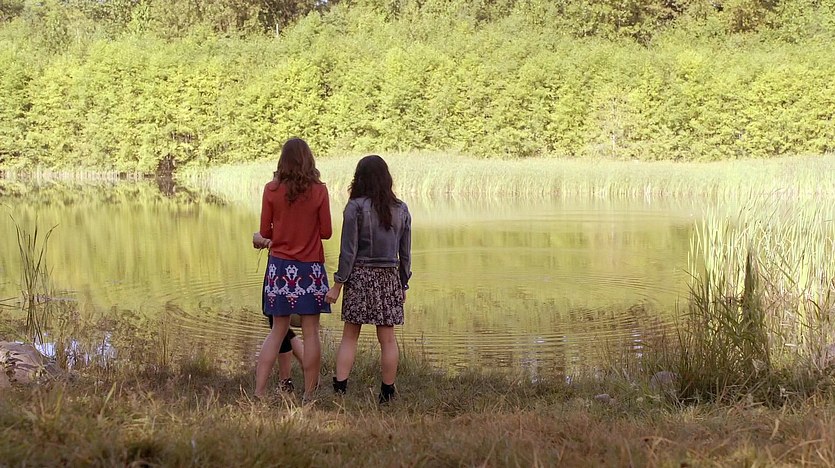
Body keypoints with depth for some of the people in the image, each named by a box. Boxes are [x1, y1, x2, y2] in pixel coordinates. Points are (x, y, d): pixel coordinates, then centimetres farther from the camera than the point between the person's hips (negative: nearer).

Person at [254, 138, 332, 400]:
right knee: (311, 332, 4)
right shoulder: (319, 190, -5)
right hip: (310, 269, -2)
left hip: (280, 267, 2)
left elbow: (265, 232, 1)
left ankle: (259, 392, 2)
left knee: (278, 330, 9)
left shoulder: (272, 190, -3)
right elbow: (326, 232, -2)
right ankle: (309, 395, 8)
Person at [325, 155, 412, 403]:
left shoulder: (355, 207, -7)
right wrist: (403, 285, 17)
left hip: (360, 276, -3)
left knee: (349, 336, 6)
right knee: (387, 339, 6)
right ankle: (387, 394, 11)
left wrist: (338, 284, -3)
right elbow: (405, 253, 8)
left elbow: (348, 250, -9)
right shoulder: (401, 210, 4)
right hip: (389, 278, 3)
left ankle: (340, 388, 1)